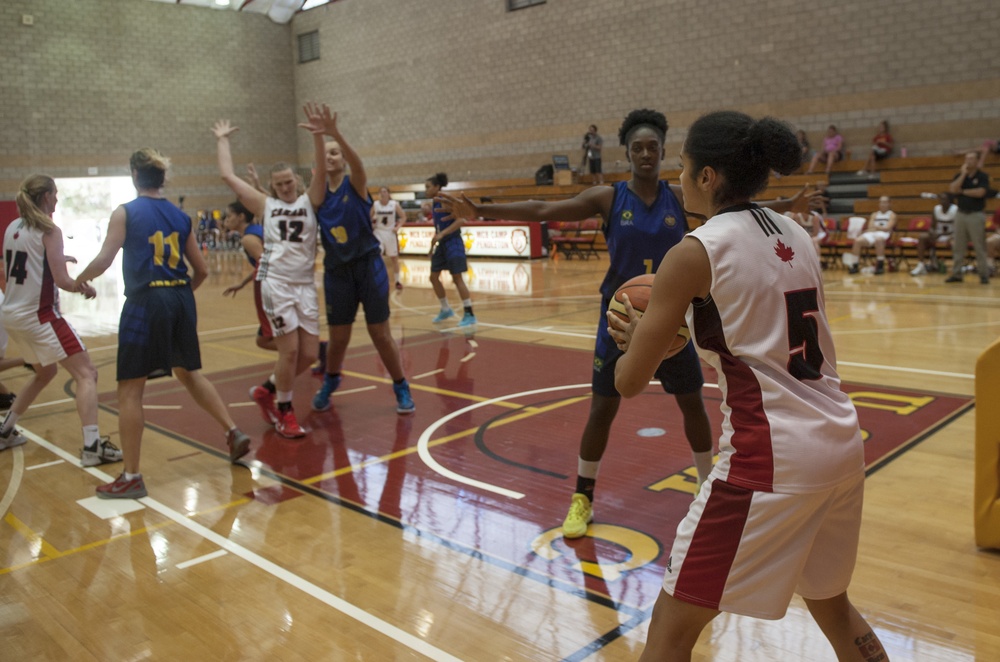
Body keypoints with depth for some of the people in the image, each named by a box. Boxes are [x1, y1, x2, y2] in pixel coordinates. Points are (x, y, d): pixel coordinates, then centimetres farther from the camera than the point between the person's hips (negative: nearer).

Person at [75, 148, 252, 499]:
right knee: (189, 373, 25)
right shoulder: (180, 217, 10)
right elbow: (201, 270, 12)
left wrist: (78, 279, 10)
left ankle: (131, 477, 7)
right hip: (181, 300, 5)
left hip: (145, 302, -5)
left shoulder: (125, 213, -2)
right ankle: (234, 432, 22)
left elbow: (104, 260, -10)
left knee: (130, 389, 4)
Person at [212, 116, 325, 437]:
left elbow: (321, 172, -6)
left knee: (309, 353, 2)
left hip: (305, 284, 3)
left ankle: (267, 390, 26)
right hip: (276, 282, -3)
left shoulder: (309, 201, 11)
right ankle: (285, 411, 10)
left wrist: (318, 136, -19)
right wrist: (222, 140, 16)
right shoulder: (264, 205, 9)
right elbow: (228, 176, 8)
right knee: (289, 350, -9)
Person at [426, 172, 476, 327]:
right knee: (434, 277, 9)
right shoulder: (435, 204, 11)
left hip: (453, 243, -9)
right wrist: (433, 245, 18)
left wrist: (441, 234, -27)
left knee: (457, 278, -11)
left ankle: (469, 314, -5)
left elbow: (461, 220, -23)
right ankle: (446, 310, 23)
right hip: (441, 244, 9)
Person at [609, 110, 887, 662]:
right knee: (829, 601, 31)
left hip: (769, 459, -8)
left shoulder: (693, 253, -10)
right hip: (842, 445, 8)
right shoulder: (795, 235, 10)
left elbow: (629, 382, -7)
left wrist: (638, 336, 15)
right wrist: (678, 327, 23)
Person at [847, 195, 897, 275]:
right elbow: (870, 227, 12)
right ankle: (854, 265, -24)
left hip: (883, 234, -4)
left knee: (878, 240, -42)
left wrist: (876, 227, 0)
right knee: (857, 240, -27)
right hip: (871, 233, 4)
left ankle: (880, 265, -35)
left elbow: (887, 228, -1)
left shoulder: (891, 215, 12)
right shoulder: (874, 214, 24)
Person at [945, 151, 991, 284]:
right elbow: (952, 189, -8)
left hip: (976, 215, -4)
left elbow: (980, 192, -17)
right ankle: (956, 274, 12)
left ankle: (984, 274, 3)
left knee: (980, 247, -3)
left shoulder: (983, 176, -2)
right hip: (961, 214, 4)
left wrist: (962, 191, -6)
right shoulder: (959, 176, 9)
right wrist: (963, 174, -9)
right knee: (958, 247, 6)